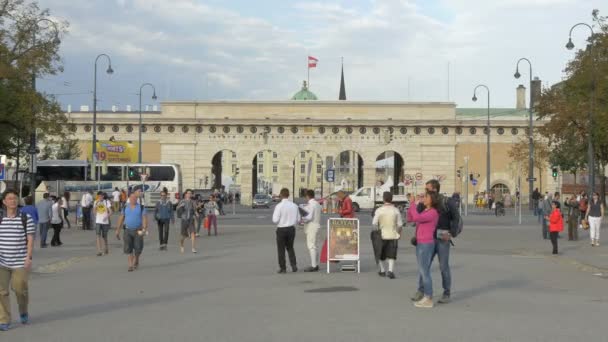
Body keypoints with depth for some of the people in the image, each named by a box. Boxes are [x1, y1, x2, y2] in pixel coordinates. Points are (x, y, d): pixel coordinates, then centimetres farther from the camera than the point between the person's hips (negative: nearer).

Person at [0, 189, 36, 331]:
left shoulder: (26, 218, -1)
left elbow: (30, 240, -3)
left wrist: (28, 257, -11)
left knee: (20, 289, 0)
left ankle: (23, 312, 29)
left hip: (20, 262, -2)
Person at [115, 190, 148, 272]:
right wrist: (117, 230, 8)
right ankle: (130, 265, 0)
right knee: (128, 249, -5)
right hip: (128, 230, 2)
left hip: (138, 231, -2)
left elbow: (144, 218, -8)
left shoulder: (141, 207, -1)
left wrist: (144, 229, -20)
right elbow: (121, 219, 10)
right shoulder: (125, 207, 7)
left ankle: (136, 261, 28)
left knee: (138, 248, 0)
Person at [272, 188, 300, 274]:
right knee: (290, 247, 20)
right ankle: (294, 265, 7)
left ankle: (283, 268, 10)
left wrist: (277, 222, 7)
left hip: (281, 229, -4)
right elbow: (298, 219, 5)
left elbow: (275, 220, -16)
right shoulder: (294, 206, -1)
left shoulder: (279, 206, -15)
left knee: (281, 249, 9)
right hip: (291, 228, 4)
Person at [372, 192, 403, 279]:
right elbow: (400, 224, 0)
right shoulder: (396, 210, -4)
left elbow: (374, 223, -8)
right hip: (393, 235, 0)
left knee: (381, 255, 16)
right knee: (391, 255, 4)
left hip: (382, 235, 0)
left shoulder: (379, 210, -7)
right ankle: (390, 270, -11)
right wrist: (399, 233, 15)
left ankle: (382, 270, 24)